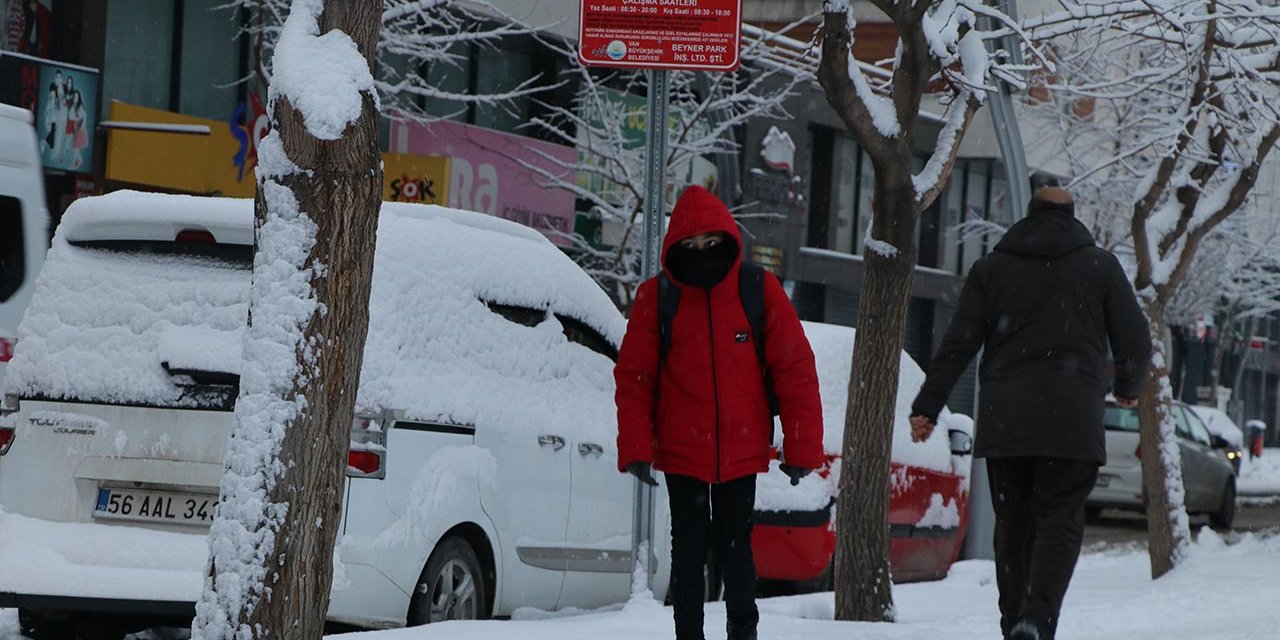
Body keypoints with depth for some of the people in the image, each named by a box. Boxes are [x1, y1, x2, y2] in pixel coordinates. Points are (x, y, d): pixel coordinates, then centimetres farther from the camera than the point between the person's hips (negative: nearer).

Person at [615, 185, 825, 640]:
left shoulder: (760, 291, -3)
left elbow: (795, 371, -1)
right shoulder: (655, 297, -2)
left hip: (742, 451, 0)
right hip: (681, 453, 0)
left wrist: (801, 448, -4)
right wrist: (636, 449, -9)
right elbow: (633, 378, 0)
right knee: (689, 551, 4)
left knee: (734, 547, 4)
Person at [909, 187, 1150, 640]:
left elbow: (958, 344, 3)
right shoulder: (1100, 266, 7)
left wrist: (927, 407, 4)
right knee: (1060, 522, -3)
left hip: (1002, 420, 2)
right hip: (1071, 423, -2)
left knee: (1012, 525, 10)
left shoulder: (990, 268, 10)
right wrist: (1128, 389, 27)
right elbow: (1135, 342, 8)